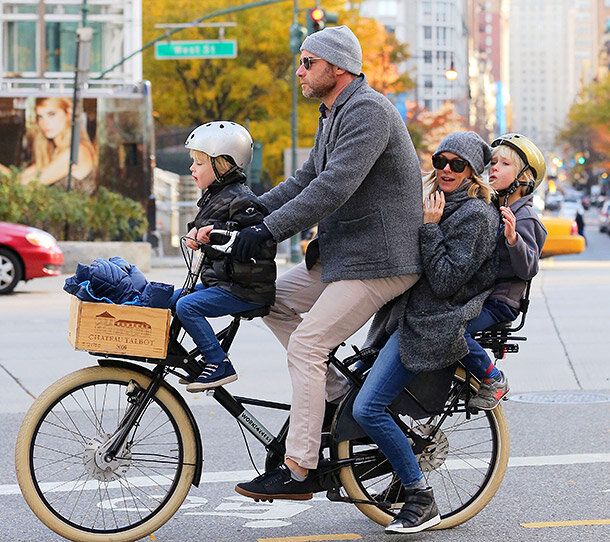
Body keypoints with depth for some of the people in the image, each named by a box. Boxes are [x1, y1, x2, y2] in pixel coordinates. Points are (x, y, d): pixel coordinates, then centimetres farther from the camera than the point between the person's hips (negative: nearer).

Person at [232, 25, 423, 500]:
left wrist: (268, 229, -27)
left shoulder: (368, 111, -17)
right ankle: (334, 389, 12)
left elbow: (334, 186, -27)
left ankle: (298, 472, -13)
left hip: (377, 262, -11)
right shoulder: (335, 117, 18)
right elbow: (306, 181, 18)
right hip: (340, 255, 11)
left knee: (306, 344, -15)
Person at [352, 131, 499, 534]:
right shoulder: (445, 204, 17)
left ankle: (423, 502, -10)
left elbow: (446, 281, -20)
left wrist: (429, 229, -18)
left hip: (431, 326, -10)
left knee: (367, 408, -18)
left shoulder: (475, 214, -13)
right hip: (410, 314, 10)